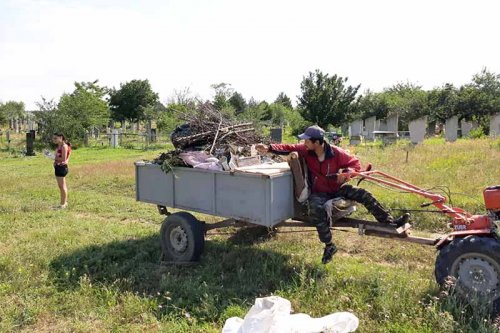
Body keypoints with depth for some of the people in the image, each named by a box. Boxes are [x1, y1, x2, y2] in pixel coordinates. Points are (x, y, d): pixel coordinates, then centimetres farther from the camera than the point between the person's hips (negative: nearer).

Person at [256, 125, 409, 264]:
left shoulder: (335, 152, -14)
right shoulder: (305, 150, -10)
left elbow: (355, 163, -7)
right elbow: (288, 148, -7)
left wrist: (346, 173, -27)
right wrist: (268, 148, -20)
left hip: (337, 188, 2)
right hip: (319, 193, -1)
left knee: (363, 194, -13)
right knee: (316, 209, -35)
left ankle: (390, 221, -2)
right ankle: (329, 245, -22)